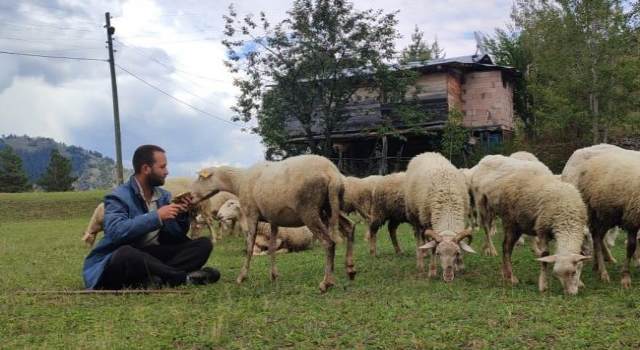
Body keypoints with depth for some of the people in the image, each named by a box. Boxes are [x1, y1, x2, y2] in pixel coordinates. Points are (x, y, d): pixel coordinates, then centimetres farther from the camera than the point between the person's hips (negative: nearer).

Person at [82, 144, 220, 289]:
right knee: (125, 252, -41)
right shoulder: (118, 197, -10)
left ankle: (157, 278, -31)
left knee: (204, 244, -9)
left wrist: (182, 215, -8)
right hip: (119, 261, -6)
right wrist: (157, 216, -29)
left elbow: (178, 237, 13)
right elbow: (116, 232, -29)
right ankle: (185, 278, -29)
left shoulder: (164, 195, 10)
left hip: (153, 257, 7)